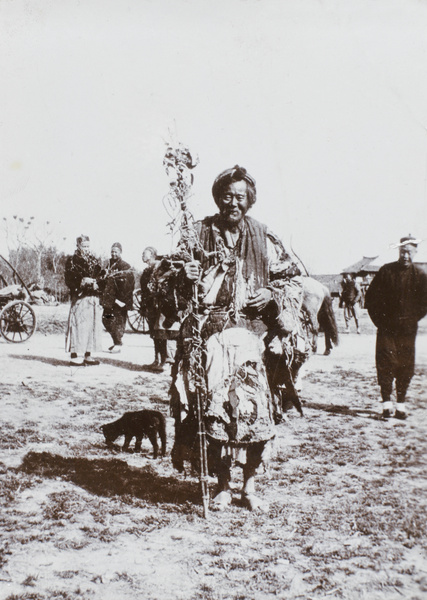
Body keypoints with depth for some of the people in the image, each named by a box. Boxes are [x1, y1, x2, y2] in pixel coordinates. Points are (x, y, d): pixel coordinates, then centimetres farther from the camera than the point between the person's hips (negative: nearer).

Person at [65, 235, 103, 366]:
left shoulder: (94, 261, 18)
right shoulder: (72, 261, 2)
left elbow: (100, 277, 15)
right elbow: (69, 280, -6)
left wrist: (96, 282, -6)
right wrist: (82, 281, -19)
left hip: (93, 298, 6)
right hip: (80, 298, -6)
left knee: (93, 325, 6)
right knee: (79, 326, -10)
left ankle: (88, 355, 13)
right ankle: (76, 355, -7)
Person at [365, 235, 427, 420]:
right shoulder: (385, 271, 0)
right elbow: (371, 298, 3)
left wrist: (411, 320, -4)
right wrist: (379, 320, -2)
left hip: (407, 330, 1)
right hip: (386, 329, -1)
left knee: (405, 368, 4)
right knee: (385, 366, -3)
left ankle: (401, 404, 15)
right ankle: (386, 403, 4)